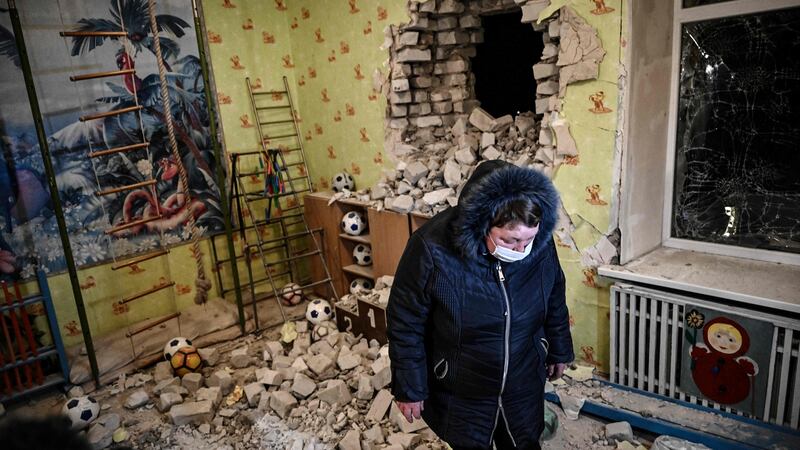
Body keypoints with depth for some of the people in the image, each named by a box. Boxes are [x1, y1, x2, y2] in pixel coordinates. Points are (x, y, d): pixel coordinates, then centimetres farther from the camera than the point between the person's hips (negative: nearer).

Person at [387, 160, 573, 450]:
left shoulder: (540, 244, -18)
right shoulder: (432, 249, -30)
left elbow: (555, 301, 2)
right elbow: (405, 324, -18)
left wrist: (559, 350, 15)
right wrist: (409, 388, -11)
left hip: (524, 384, 3)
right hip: (460, 391, -2)